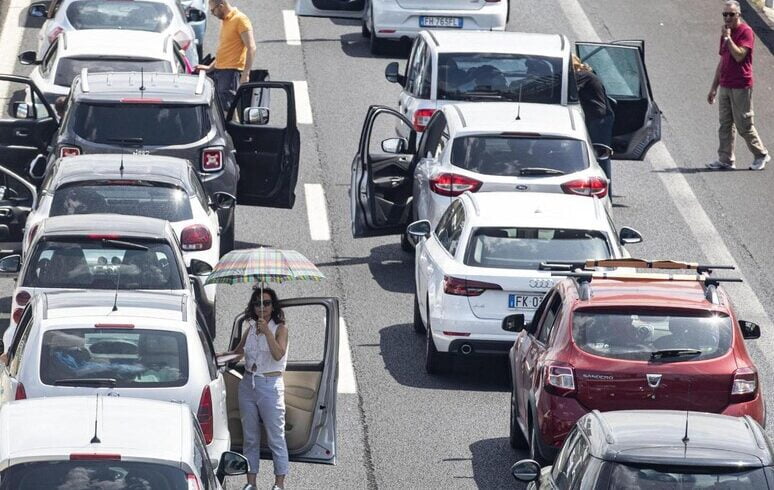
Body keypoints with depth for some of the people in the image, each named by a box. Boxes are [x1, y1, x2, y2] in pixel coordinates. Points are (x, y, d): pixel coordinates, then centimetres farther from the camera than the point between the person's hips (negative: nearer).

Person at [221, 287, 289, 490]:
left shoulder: (280, 329, -5)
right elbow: (238, 351, 24)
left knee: (276, 436, -3)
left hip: (270, 385, -6)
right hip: (248, 384, 6)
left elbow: (278, 354, -21)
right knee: (250, 436, 9)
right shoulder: (250, 328, 10)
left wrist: (267, 332, -28)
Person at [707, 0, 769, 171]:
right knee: (725, 125, 5)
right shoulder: (725, 34, 15)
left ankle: (761, 155, 12)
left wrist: (728, 38, -17)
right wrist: (714, 88, 19)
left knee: (744, 125, -3)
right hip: (725, 86, 8)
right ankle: (726, 160, 7)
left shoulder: (745, 32, -9)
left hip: (741, 87, -8)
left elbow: (739, 55, -22)